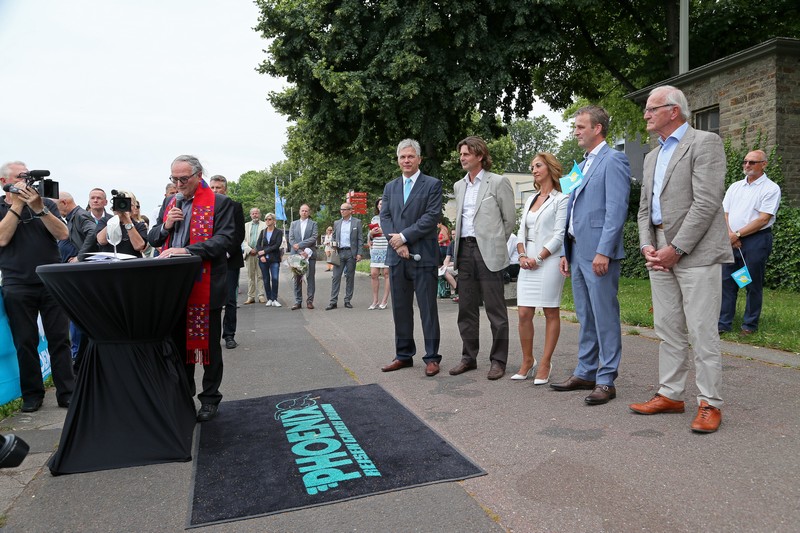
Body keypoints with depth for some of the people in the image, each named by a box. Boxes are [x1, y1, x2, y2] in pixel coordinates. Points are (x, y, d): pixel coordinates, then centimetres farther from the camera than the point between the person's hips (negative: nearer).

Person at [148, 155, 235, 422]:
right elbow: (152, 238, 17)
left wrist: (188, 250, -25)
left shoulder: (219, 203, -5)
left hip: (206, 286, -6)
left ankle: (210, 398, 18)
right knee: (178, 341, 15)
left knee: (208, 343, 5)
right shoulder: (169, 202, 15)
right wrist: (165, 225, -5)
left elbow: (225, 238, -16)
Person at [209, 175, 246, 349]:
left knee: (229, 300, -1)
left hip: (229, 260, -2)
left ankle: (229, 335, 8)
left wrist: (227, 253, -10)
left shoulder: (235, 206, 4)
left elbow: (239, 234, -2)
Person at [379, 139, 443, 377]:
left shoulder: (432, 185, 1)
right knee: (400, 308, 10)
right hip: (397, 256, 5)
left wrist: (404, 237, -13)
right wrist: (397, 243, -8)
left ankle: (432, 357, 7)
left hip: (423, 256, -5)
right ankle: (404, 355, 20)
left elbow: (432, 216, -9)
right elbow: (385, 216, 7)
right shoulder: (390, 187, 16)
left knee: (428, 308, -1)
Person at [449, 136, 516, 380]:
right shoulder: (459, 186, 16)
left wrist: (495, 244, 6)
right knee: (466, 308, 10)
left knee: (495, 310, -1)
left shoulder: (498, 182, -2)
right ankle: (469, 357, 21)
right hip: (465, 250, 6)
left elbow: (510, 219, 1)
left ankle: (498, 360, 9)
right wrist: (459, 245, 16)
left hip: (488, 252, -6)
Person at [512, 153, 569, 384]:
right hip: (528, 262, 6)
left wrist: (538, 258, -13)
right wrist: (522, 256, -1)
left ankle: (545, 364, 9)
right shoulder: (530, 199, 18)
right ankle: (527, 361, 16)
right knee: (524, 313, 3)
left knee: (551, 313, 2)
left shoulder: (561, 199, -1)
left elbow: (559, 235, -8)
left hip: (549, 261, -6)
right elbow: (522, 231, 15)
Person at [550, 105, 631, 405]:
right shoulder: (583, 164, 21)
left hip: (599, 253, -9)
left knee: (605, 318, -2)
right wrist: (566, 252, 17)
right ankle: (585, 374, 23)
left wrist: (603, 252, -21)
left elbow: (616, 210, -15)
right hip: (578, 252, 9)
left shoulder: (613, 161, -6)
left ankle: (606, 381, 5)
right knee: (585, 318, 14)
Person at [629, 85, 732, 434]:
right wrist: (647, 246, 1)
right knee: (669, 330, 11)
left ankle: (709, 403, 6)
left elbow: (706, 203, -14)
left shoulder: (705, 143, -4)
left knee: (702, 332, -4)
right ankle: (671, 395, 20)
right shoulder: (652, 156, 21)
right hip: (661, 255, 7)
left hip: (695, 252, -7)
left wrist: (676, 249, -16)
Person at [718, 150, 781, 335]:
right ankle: (723, 323, 10)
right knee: (726, 281, 4)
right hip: (732, 240, 5)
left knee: (753, 284, 2)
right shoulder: (735, 187, 15)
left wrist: (737, 234, -13)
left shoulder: (771, 188, -3)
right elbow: (724, 213, 10)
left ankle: (750, 324, 12)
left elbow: (763, 219, -12)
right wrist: (729, 234, -7)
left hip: (756, 239, -5)